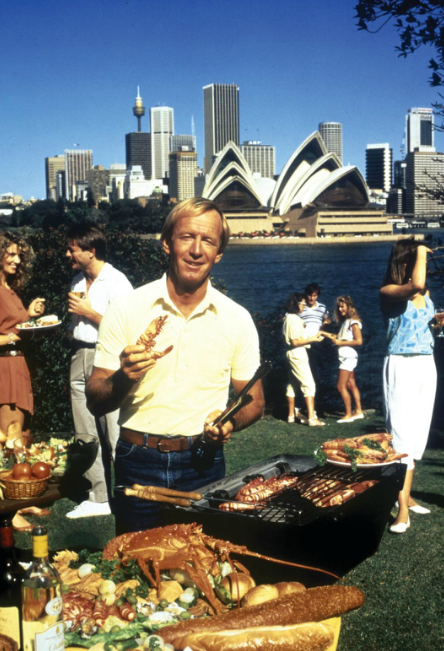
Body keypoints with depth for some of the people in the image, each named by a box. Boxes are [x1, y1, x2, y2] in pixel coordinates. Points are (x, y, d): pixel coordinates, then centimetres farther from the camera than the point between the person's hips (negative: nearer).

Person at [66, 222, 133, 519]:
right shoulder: (78, 281, 15)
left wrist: (88, 312, -12)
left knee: (114, 435, -5)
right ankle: (99, 497, 18)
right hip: (80, 358, 8)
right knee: (86, 435, 10)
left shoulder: (116, 282, -9)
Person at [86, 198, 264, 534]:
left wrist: (231, 422, -13)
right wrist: (123, 378, -24)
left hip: (203, 465, 1)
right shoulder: (126, 311, -5)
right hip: (138, 464, -1)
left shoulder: (237, 319, 0)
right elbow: (96, 402, -4)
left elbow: (254, 402, 8)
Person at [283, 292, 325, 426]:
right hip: (297, 354, -11)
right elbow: (295, 341, -19)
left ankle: (291, 415, 19)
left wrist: (311, 338, 15)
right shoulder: (294, 319, -15)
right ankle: (312, 418, -16)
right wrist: (312, 339, -14)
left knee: (292, 384, 13)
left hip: (292, 354, 11)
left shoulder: (289, 318, 15)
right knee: (309, 384, -11)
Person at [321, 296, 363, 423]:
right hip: (345, 357, 9)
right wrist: (324, 333, 10)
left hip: (349, 356, -9)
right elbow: (340, 338, 13)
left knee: (341, 386, -8)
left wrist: (340, 342, -16)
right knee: (351, 385, 12)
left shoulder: (353, 322, -11)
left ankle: (348, 414, -4)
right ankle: (358, 411, 17)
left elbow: (359, 341, -18)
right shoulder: (345, 322, 15)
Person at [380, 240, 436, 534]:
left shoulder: (424, 293, 12)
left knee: (418, 433, 10)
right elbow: (415, 285, -30)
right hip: (402, 366, -7)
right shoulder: (389, 291, -9)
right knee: (402, 434, -11)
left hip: (427, 365, 7)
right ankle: (403, 510, -11)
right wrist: (421, 254, -16)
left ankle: (407, 495, 20)